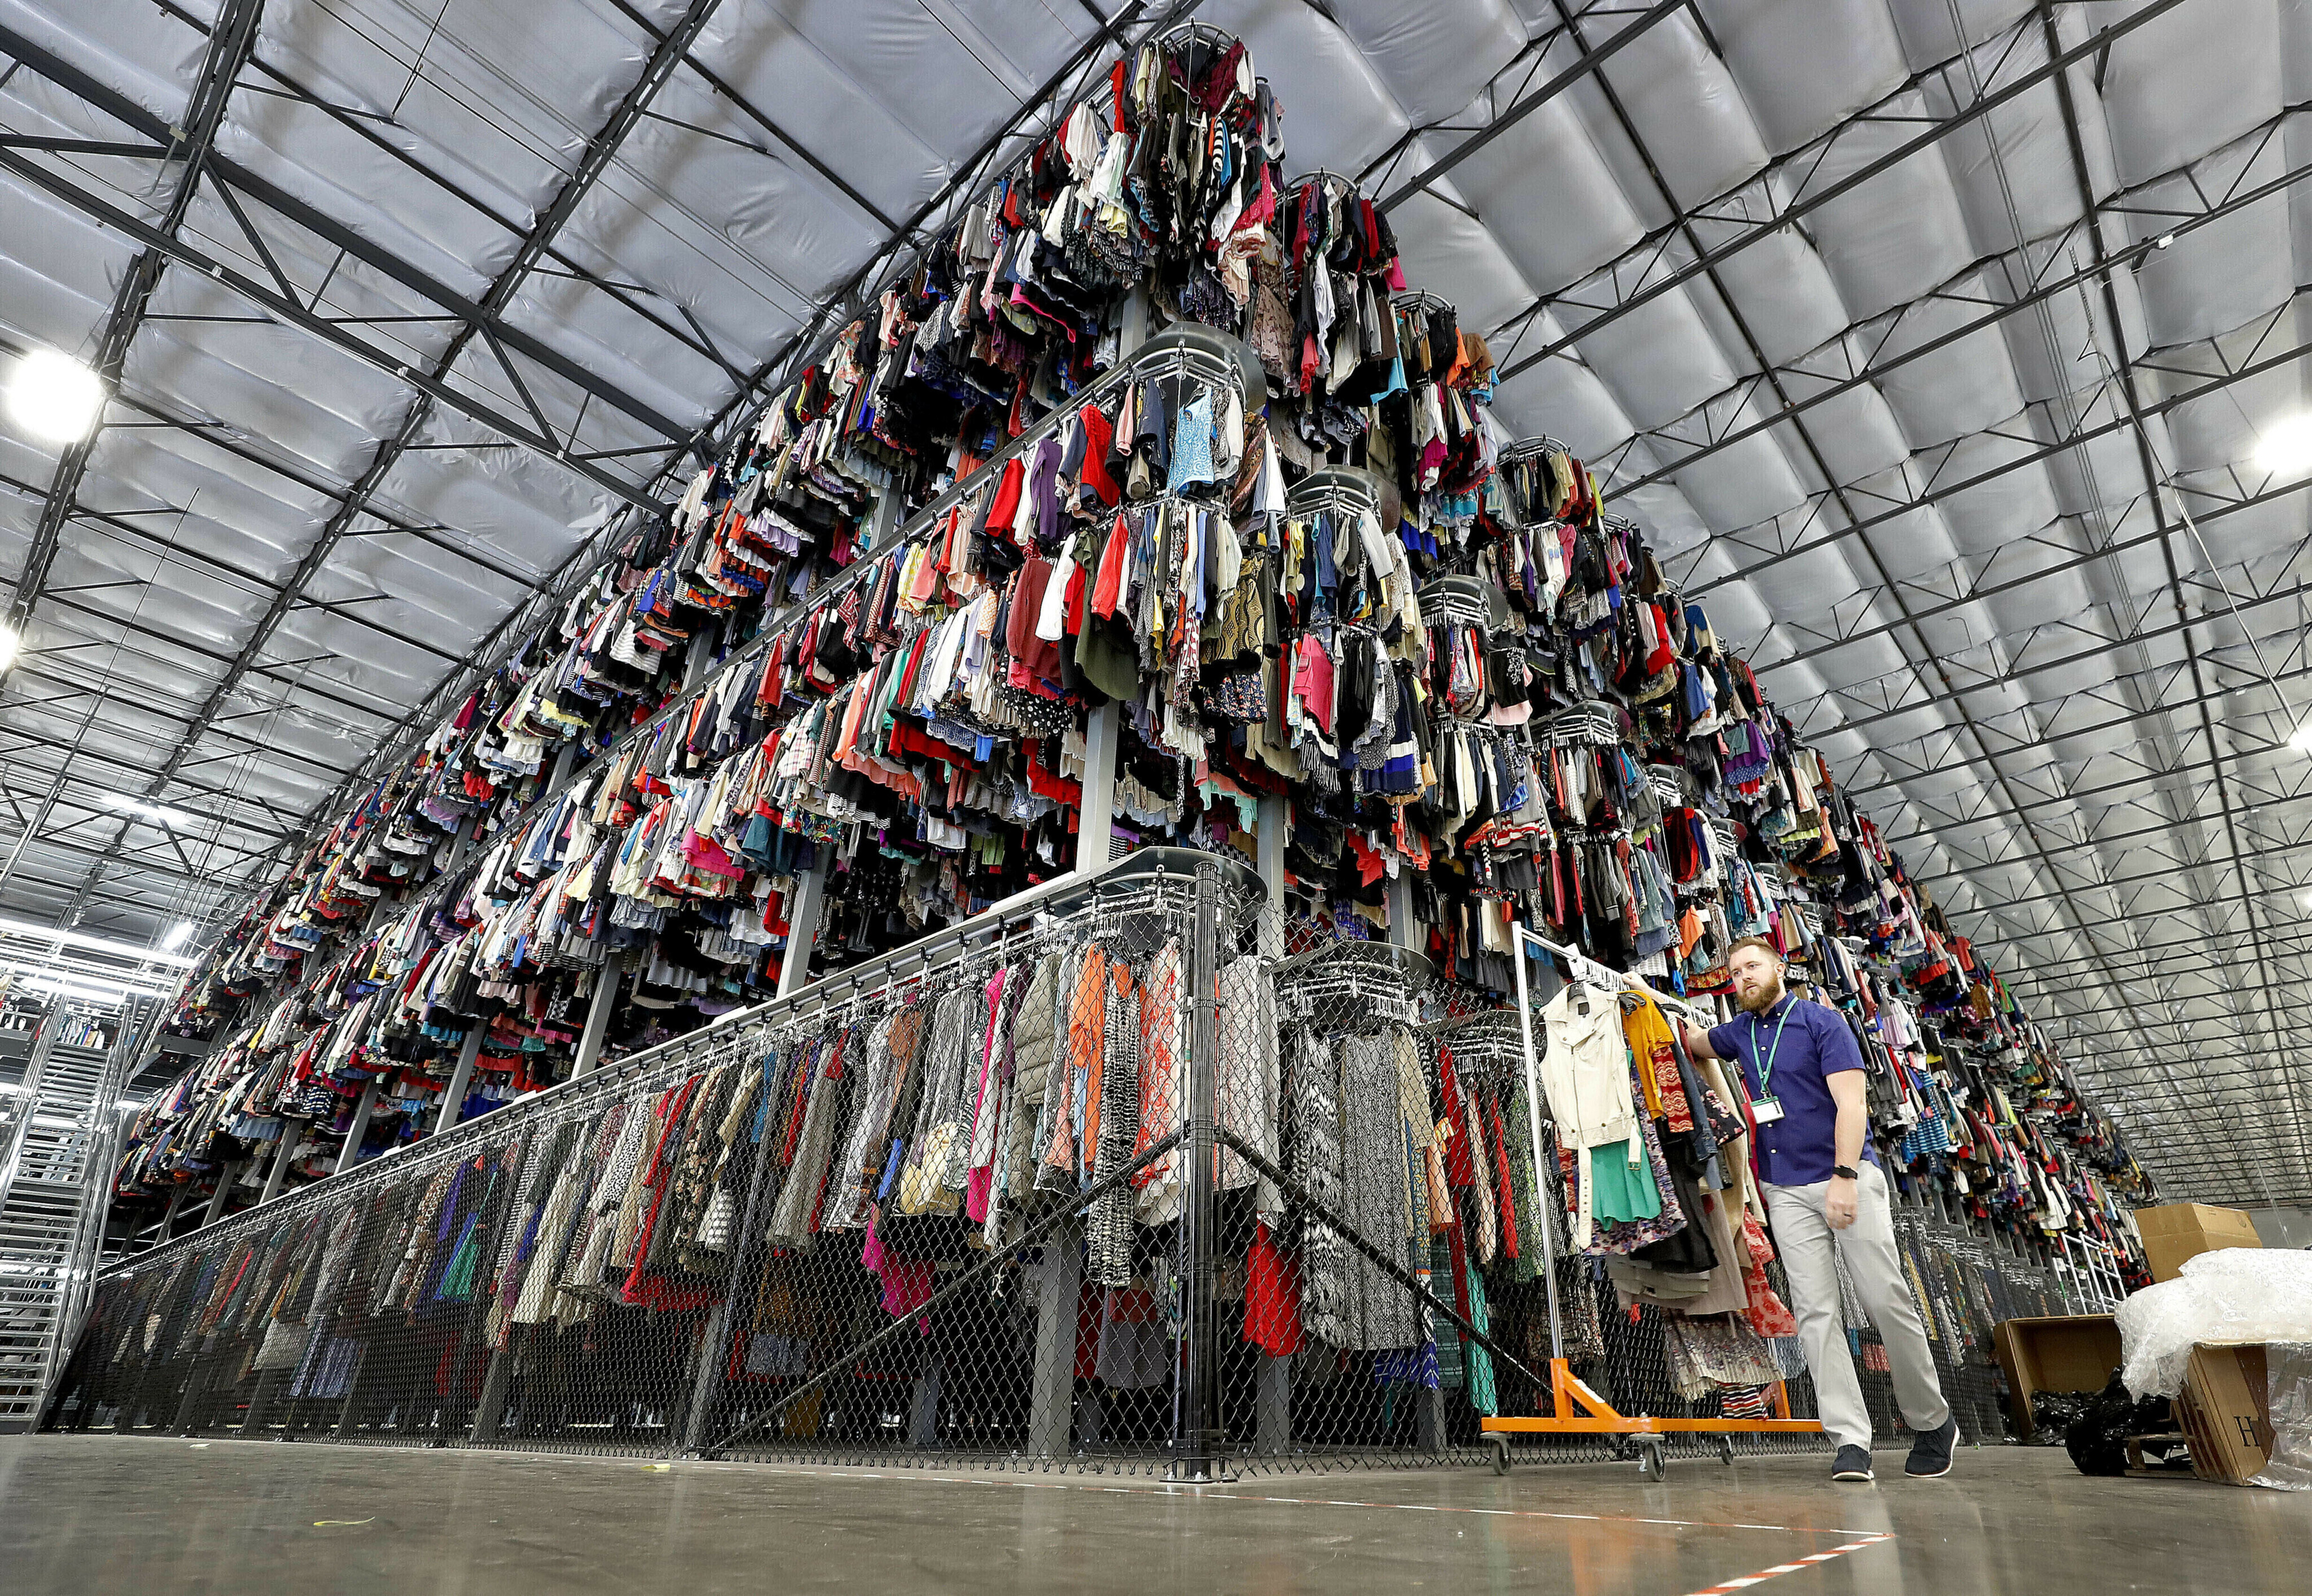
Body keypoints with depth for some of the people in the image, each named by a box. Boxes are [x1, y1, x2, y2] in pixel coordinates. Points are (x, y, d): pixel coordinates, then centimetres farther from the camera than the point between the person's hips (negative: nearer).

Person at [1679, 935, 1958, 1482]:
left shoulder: (1822, 1022, -3)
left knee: (1887, 1301, -3)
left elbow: (1851, 1103, -11)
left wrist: (1844, 1176, -20)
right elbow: (1692, 1041, 33)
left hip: (1849, 1179, -4)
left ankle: (1933, 1423, 19)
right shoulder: (1740, 1034, 14)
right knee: (1815, 1310, -3)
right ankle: (1851, 1441, -2)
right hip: (1786, 1191, 5)